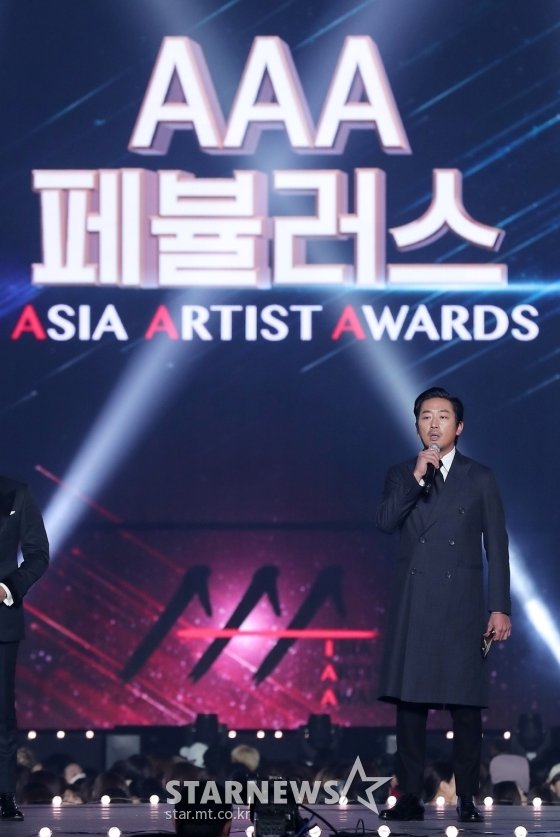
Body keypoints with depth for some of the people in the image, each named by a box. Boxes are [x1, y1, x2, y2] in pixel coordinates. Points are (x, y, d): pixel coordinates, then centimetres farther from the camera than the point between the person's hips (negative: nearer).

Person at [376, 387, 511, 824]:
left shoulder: (481, 478, 8)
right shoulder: (401, 475, 11)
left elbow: (497, 546, 6)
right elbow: (385, 521, -6)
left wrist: (501, 607, -1)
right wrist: (417, 478, -16)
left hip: (462, 605, -1)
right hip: (413, 604, 1)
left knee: (466, 703, -3)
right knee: (409, 701, 0)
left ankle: (468, 800, 3)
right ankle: (410, 797, 4)